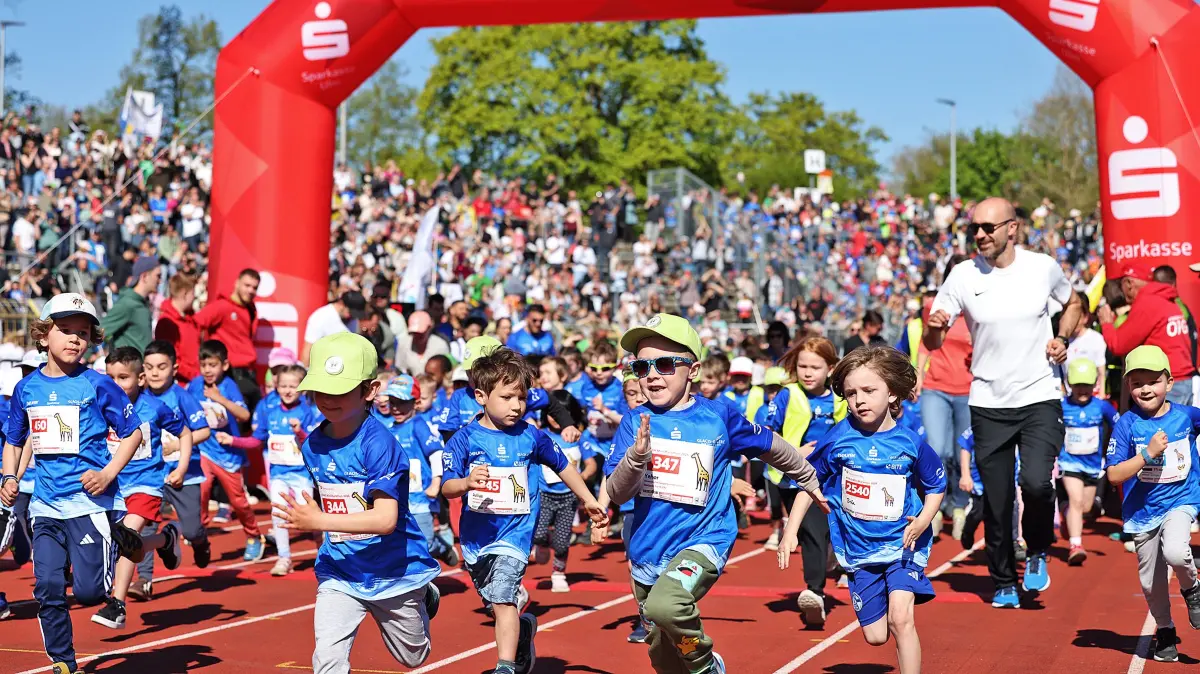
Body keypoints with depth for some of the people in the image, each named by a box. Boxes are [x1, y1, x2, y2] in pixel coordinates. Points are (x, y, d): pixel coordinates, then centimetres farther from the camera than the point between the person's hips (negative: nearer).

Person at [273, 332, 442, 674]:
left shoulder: (378, 443, -23)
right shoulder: (313, 444, -3)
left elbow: (386, 519, -30)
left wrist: (318, 521, -34)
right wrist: (305, 515, -9)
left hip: (392, 571, -3)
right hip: (339, 572, 4)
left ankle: (423, 596, 49)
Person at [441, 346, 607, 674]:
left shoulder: (531, 437, -4)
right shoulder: (465, 439, -7)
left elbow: (562, 466, 12)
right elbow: (446, 487, -11)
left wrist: (588, 500, 19)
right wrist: (467, 482, -32)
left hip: (514, 531, -2)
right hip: (476, 533, 2)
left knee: (503, 599, -17)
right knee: (496, 602, 17)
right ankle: (524, 628, 46)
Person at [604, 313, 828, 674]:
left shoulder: (719, 415, -6)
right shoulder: (635, 421, -2)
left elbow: (772, 447, 10)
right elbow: (616, 494, -10)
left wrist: (811, 482, 23)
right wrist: (637, 455, -29)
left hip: (703, 540, -4)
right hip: (647, 550, 4)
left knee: (665, 606, -34)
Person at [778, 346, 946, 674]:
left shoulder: (910, 443, -11)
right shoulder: (838, 439, -10)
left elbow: (936, 486, 5)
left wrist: (922, 521, -13)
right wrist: (790, 532, 0)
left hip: (901, 544, -2)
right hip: (859, 549, 2)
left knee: (900, 619, -20)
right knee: (875, 636, 8)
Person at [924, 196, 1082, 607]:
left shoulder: (1043, 267, -2)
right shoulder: (963, 276, -4)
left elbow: (1073, 303, 19)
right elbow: (932, 343, -4)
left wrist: (1062, 338, 0)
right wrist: (934, 327, -27)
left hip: (1040, 398, -1)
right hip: (989, 404, 1)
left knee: (1036, 482, -20)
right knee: (996, 500, 4)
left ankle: (1038, 551, 10)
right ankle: (1004, 583, 24)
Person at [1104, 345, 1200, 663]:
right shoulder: (1127, 424, -10)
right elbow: (1113, 474, -15)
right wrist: (1148, 453, -24)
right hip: (1142, 510, 1)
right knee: (1151, 582, 10)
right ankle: (1165, 632, 35)